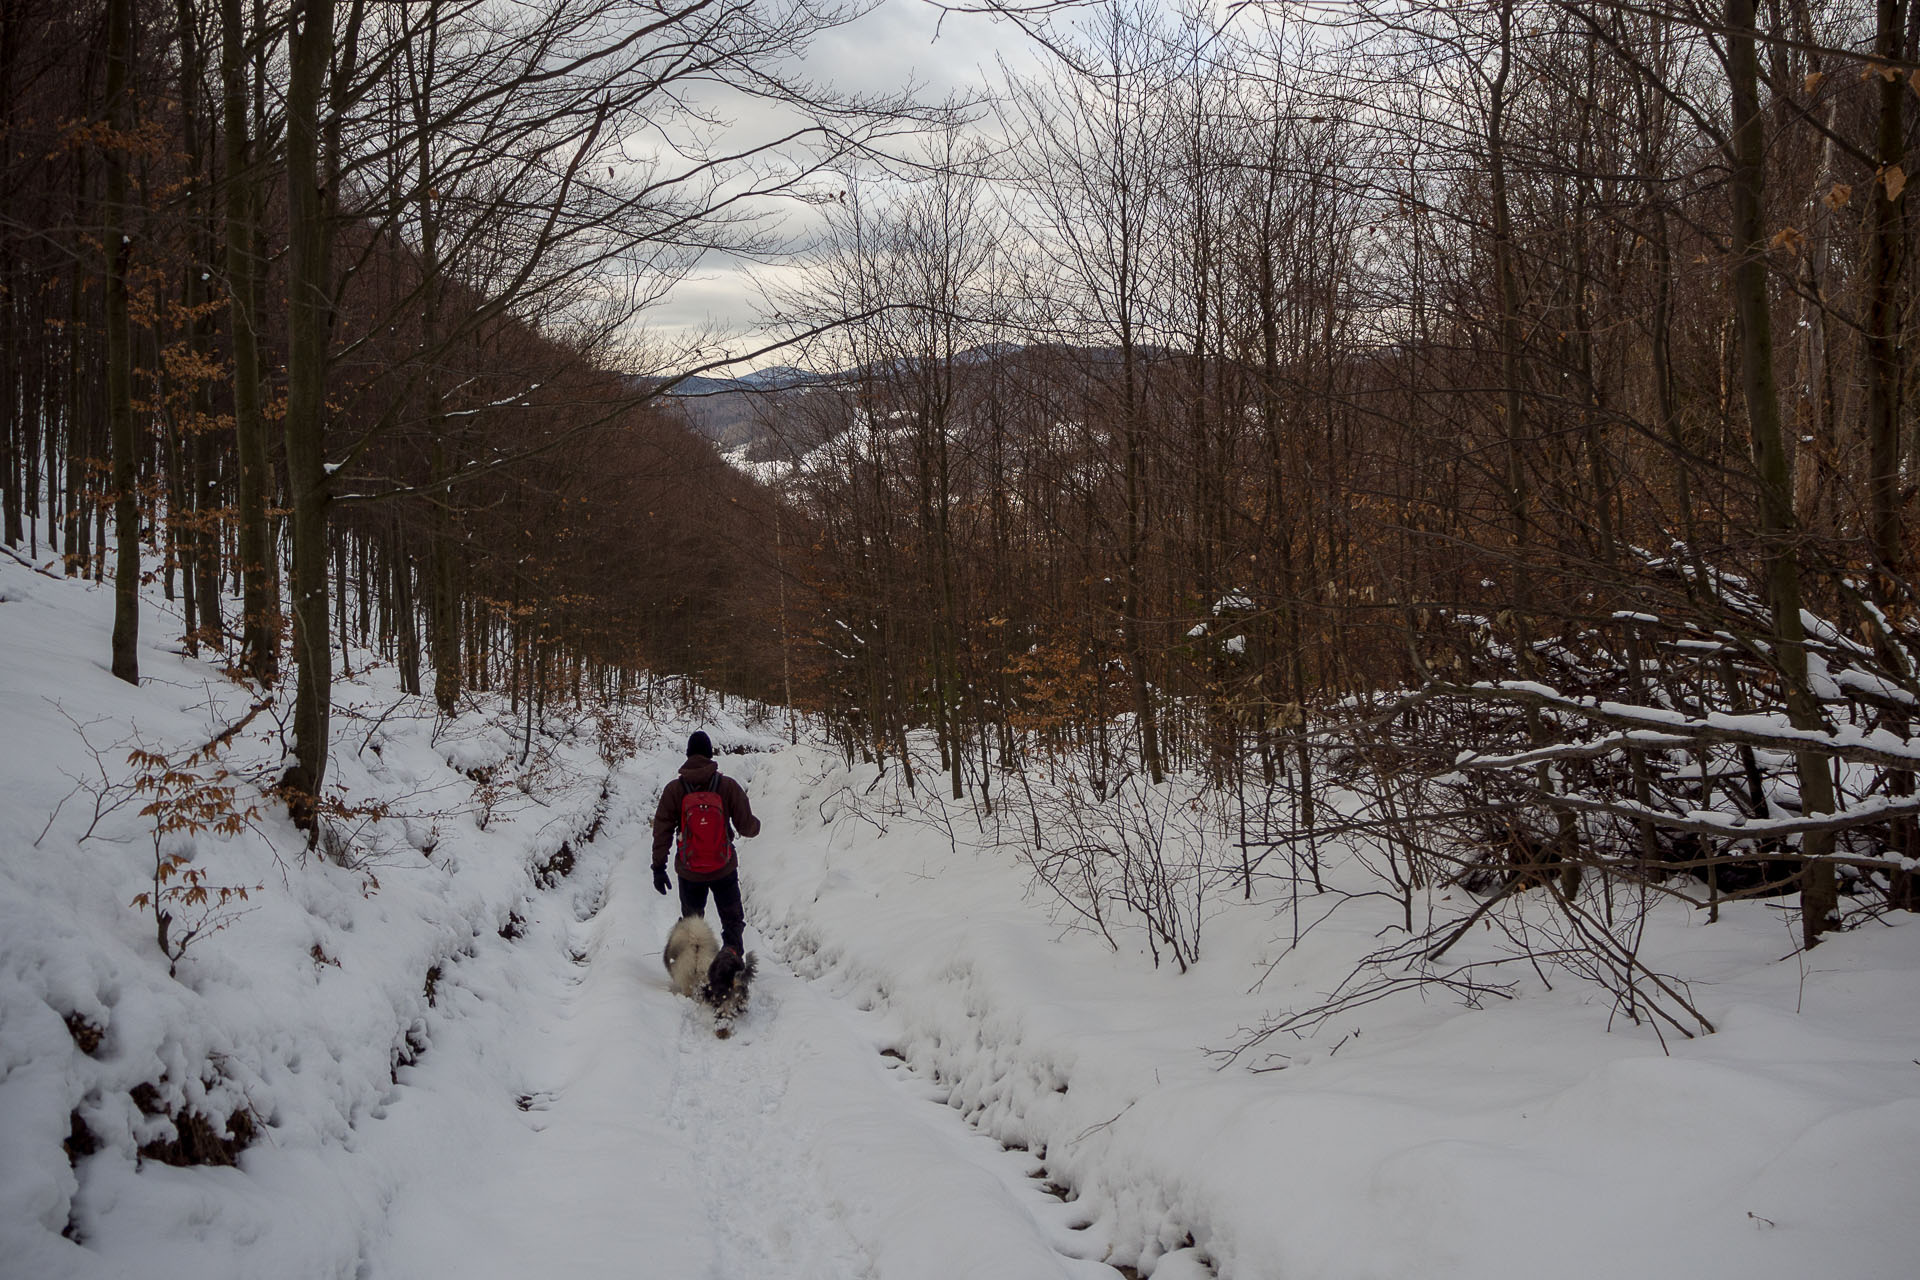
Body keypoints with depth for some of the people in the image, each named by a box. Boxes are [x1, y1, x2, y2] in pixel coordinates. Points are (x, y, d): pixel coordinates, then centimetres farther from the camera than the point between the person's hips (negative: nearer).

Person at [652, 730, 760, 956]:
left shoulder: (674, 789, -7)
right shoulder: (728, 786, -9)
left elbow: (662, 831, -6)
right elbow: (746, 825, -5)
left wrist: (658, 868, 0)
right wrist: (756, 825, 19)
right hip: (723, 869, -1)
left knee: (692, 920, 21)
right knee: (732, 920, 13)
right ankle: (732, 950, -12)